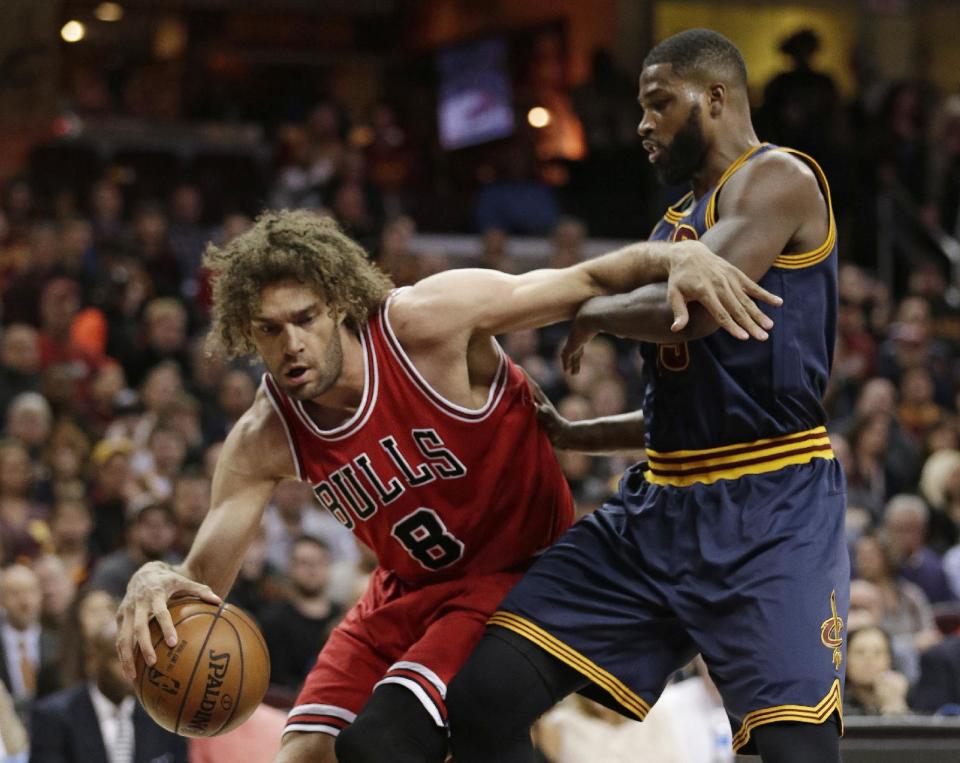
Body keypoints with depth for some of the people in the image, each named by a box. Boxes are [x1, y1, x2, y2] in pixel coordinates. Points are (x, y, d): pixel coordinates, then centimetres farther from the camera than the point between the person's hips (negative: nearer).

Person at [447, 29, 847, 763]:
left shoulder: (776, 179, -6)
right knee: (484, 696, -3)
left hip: (772, 511, -9)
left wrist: (595, 313, -5)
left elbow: (699, 307, -23)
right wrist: (571, 436, 23)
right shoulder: (679, 220, 22)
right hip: (659, 507, 9)